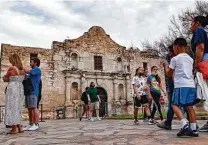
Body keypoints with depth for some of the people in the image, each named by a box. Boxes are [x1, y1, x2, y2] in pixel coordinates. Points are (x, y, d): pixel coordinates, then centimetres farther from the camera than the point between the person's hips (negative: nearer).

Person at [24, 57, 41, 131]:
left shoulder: (37, 70, -3)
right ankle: (30, 124, 12)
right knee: (29, 109, 8)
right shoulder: (32, 72, 25)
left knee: (34, 108, -9)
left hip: (33, 92, -9)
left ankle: (36, 125, -6)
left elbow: (27, 72, -14)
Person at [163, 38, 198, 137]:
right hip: (191, 85, 7)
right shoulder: (190, 59, 20)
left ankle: (184, 125, -20)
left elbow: (169, 74, 8)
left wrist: (165, 66, 26)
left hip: (181, 85, -7)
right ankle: (194, 129, 6)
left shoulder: (175, 59, 1)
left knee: (175, 105, -4)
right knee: (189, 106, 8)